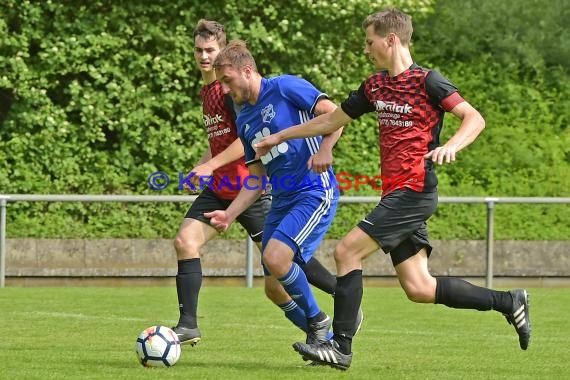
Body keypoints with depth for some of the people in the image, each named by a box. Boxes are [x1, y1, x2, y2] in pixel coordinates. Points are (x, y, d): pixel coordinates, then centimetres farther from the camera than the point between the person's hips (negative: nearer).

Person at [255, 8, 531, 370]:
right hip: (396, 193, 8)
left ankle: (341, 347, -7)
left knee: (347, 252, -13)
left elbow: (475, 118, -13)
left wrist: (451, 146, -32)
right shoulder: (375, 86, 15)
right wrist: (281, 136, 27)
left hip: (414, 190, -8)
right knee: (418, 288, 4)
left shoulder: (426, 81, -8)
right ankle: (509, 302, 15)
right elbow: (333, 119, 26)